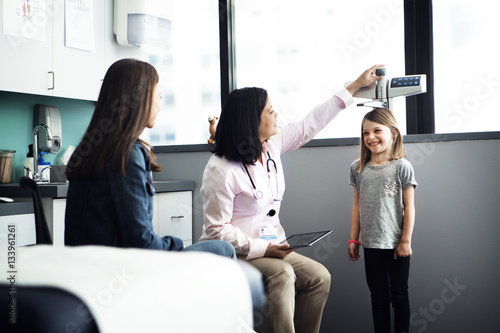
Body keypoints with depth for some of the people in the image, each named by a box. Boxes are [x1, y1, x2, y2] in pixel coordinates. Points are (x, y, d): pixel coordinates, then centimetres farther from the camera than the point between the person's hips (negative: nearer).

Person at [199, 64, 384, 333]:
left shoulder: (272, 145, 3)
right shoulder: (221, 170, -19)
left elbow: (310, 124, 10)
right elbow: (217, 230, -18)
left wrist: (355, 86, 13)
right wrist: (262, 249, -24)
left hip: (270, 246, 8)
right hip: (234, 252, -7)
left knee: (319, 276, -9)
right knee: (282, 274, -31)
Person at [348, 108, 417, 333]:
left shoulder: (401, 167, -7)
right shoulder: (358, 168, 3)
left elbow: (409, 207, -6)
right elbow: (357, 206, 8)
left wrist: (405, 241, -8)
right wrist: (353, 239, 7)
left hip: (397, 245, -3)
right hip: (371, 245, 3)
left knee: (399, 295, 10)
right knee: (378, 296, 12)